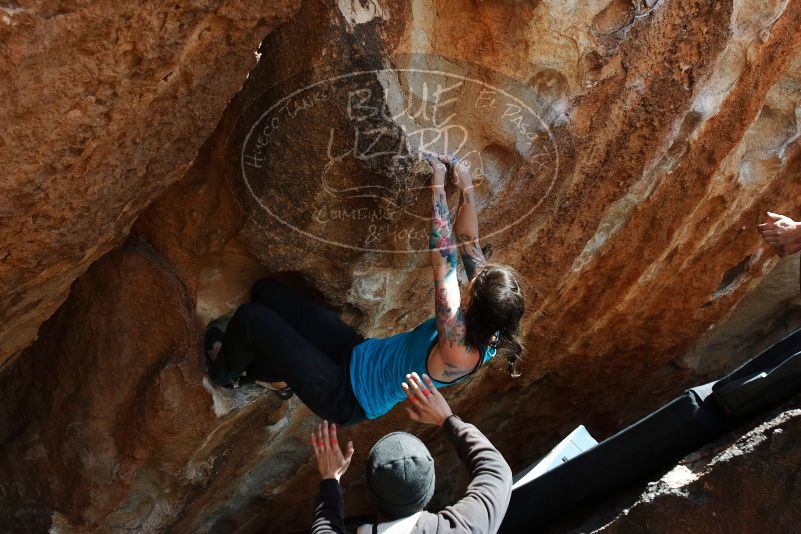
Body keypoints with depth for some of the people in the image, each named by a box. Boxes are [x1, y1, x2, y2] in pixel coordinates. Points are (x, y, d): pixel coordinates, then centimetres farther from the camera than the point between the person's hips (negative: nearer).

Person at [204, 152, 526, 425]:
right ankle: (276, 374, 34)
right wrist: (466, 188, -10)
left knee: (250, 316, -10)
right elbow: (469, 245, -4)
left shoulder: (459, 350, -36)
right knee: (265, 291, 9)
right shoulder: (489, 335, -13)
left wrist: (438, 184, -34)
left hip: (346, 395, -8)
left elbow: (443, 257, -39)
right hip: (360, 354, 8)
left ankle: (225, 372, 24)